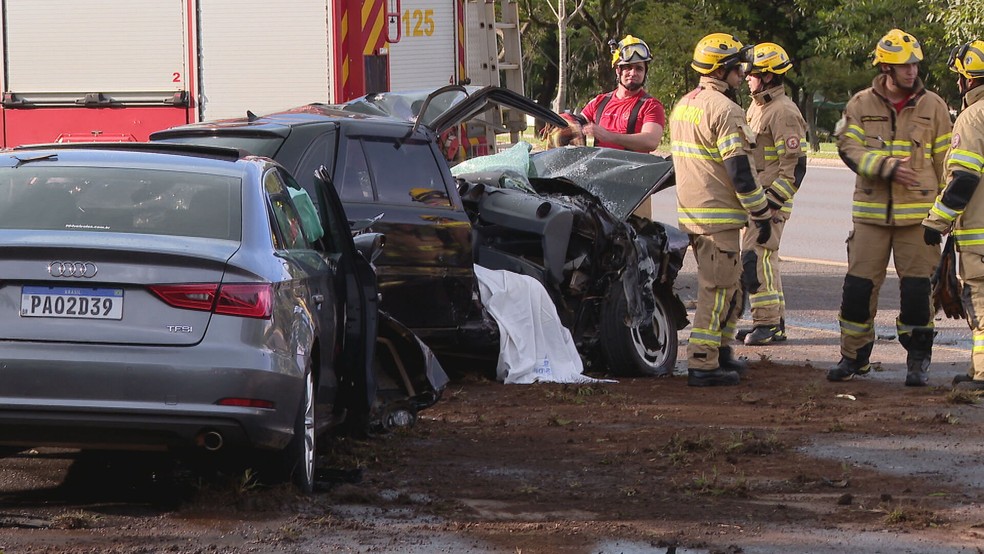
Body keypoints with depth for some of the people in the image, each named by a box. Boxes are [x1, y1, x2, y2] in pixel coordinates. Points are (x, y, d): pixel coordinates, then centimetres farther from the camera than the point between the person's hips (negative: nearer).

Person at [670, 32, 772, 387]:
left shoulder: (683, 106, 15)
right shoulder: (724, 110, -16)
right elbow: (738, 171, -19)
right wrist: (762, 214, -12)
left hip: (690, 212, 9)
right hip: (719, 217, -9)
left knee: (729, 285, 20)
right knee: (717, 290, -6)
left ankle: (720, 351, 27)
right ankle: (702, 365, -7)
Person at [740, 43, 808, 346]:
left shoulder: (783, 113, -14)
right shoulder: (756, 108, 18)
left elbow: (795, 166, -18)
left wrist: (770, 200, -22)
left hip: (772, 200, -10)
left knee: (755, 259, -15)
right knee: (763, 261, 12)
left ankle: (766, 323, -13)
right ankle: (775, 325, 17)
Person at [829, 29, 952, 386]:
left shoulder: (933, 106, 4)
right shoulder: (861, 105, 4)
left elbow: (945, 161, 8)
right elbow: (849, 147, -7)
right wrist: (886, 166, -21)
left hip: (917, 213, -1)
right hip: (871, 212, 1)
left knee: (916, 289, -1)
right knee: (859, 286, 1)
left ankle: (918, 361, 11)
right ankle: (854, 356, 14)